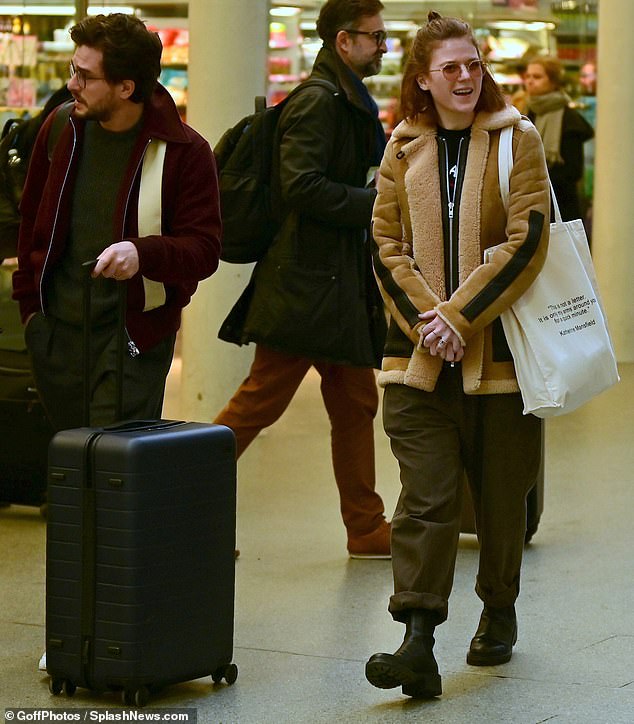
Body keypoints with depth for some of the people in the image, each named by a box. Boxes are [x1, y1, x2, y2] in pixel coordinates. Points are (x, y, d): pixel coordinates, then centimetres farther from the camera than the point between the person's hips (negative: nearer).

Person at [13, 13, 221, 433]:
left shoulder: (185, 152, -9)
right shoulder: (62, 130, 5)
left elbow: (205, 248, -11)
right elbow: (32, 221, 17)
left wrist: (142, 253, -30)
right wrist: (29, 302, 15)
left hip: (134, 335, -5)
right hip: (55, 331, 5)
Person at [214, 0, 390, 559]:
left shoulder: (347, 103, 18)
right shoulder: (319, 101, -13)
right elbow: (302, 187, -22)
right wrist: (375, 203, -18)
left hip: (340, 284, 10)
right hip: (306, 285, -10)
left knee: (356, 404, 12)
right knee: (259, 402, -7)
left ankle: (366, 528, 18)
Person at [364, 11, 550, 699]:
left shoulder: (517, 139, -1)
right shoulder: (404, 148, 8)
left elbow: (527, 241, -9)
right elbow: (386, 245, 6)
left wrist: (460, 315, -14)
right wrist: (425, 321, -8)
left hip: (499, 350, -1)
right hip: (419, 356, 1)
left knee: (500, 496, 11)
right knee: (425, 498, -8)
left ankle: (498, 613, 32)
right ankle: (418, 642, -12)